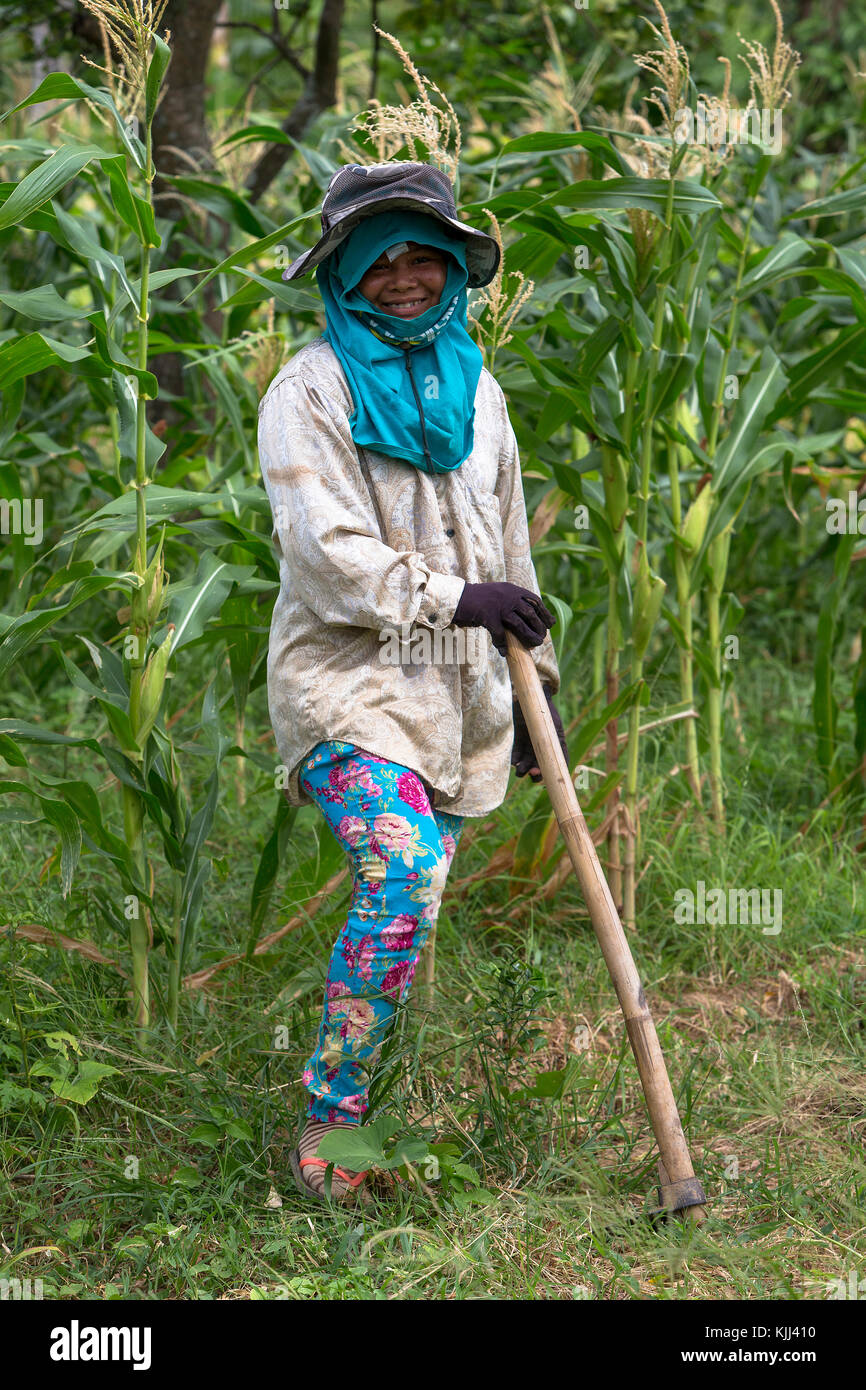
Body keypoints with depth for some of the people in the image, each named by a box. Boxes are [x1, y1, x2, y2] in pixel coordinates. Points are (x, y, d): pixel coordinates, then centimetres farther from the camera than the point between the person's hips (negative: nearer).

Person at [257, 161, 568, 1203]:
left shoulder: (475, 388, 16)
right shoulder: (309, 390, -4)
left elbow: (506, 540, 22)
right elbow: (324, 548, -14)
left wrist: (534, 678, 21)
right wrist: (453, 599, -21)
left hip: (457, 690, 6)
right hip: (348, 680, -6)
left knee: (415, 900, 7)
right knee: (404, 879, -23)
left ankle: (383, 1105, 19)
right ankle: (328, 1122, -13)